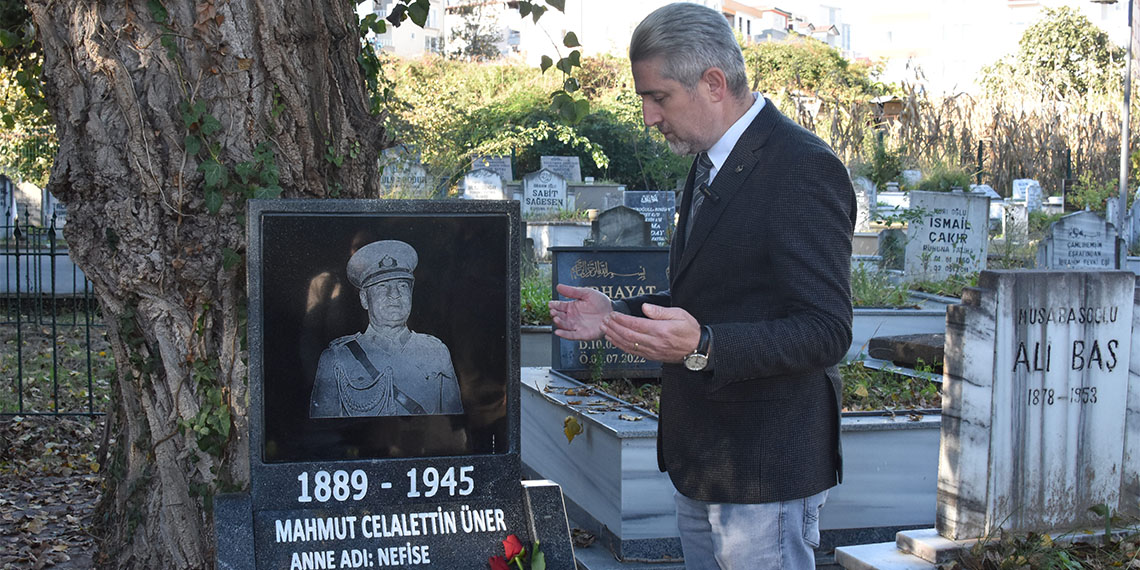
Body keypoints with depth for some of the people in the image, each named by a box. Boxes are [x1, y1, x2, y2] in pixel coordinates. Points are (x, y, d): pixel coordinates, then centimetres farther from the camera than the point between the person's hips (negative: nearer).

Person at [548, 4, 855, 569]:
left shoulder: (804, 169, -18)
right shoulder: (710, 163, 12)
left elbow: (825, 332, -22)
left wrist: (702, 346, -33)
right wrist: (618, 314, 10)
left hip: (764, 475, -9)